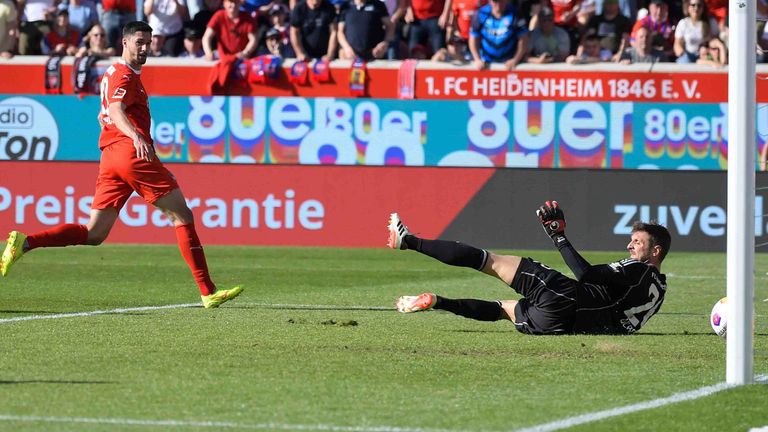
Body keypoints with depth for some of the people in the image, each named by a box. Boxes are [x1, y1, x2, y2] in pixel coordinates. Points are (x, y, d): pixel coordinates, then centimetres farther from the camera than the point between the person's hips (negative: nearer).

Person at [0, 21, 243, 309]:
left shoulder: (113, 73, 25)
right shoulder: (125, 76, -5)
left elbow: (105, 115, 38)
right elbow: (116, 111, -23)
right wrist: (136, 136, -40)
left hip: (110, 156, 9)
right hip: (131, 152, -9)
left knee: (94, 234, 4)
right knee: (182, 216, -5)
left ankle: (25, 242, -11)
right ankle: (207, 291, -8)